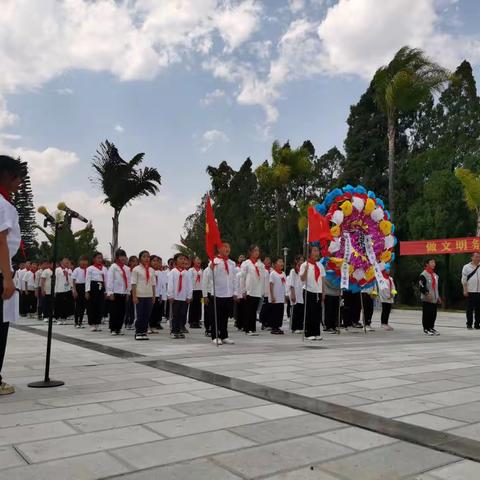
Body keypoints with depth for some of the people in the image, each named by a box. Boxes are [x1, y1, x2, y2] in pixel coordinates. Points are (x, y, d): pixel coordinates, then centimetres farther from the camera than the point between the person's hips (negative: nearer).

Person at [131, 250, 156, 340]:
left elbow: (153, 284, 13)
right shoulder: (136, 269, -2)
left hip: (149, 296, 4)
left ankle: (144, 332, 14)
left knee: (147, 315, 5)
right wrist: (134, 296, -11)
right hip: (140, 296, -4)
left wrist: (154, 296, 9)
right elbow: (133, 283, -5)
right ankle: (138, 333, 9)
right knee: (140, 315, -1)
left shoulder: (151, 270, 11)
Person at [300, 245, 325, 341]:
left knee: (318, 313, 6)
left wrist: (323, 293, 11)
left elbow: (322, 280, 14)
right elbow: (302, 279, -13)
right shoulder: (305, 265, -5)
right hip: (309, 292, -5)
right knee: (309, 313, -2)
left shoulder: (320, 265, 12)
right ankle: (309, 334, 5)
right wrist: (306, 270, -27)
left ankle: (317, 333, 14)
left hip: (318, 292, 5)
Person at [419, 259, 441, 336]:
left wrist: (438, 296, 23)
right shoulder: (423, 275, -10)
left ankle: (431, 328, 21)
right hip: (427, 299, -8)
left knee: (433, 314, 10)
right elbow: (422, 286, -16)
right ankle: (426, 329, 3)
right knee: (426, 314, -4)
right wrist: (427, 293, -24)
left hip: (434, 299, 8)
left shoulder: (435, 275, 18)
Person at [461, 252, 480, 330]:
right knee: (470, 309, 1)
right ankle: (469, 324, 8)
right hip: (470, 291, -3)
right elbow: (464, 280, -1)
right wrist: (465, 290, -8)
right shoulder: (467, 267, 1)